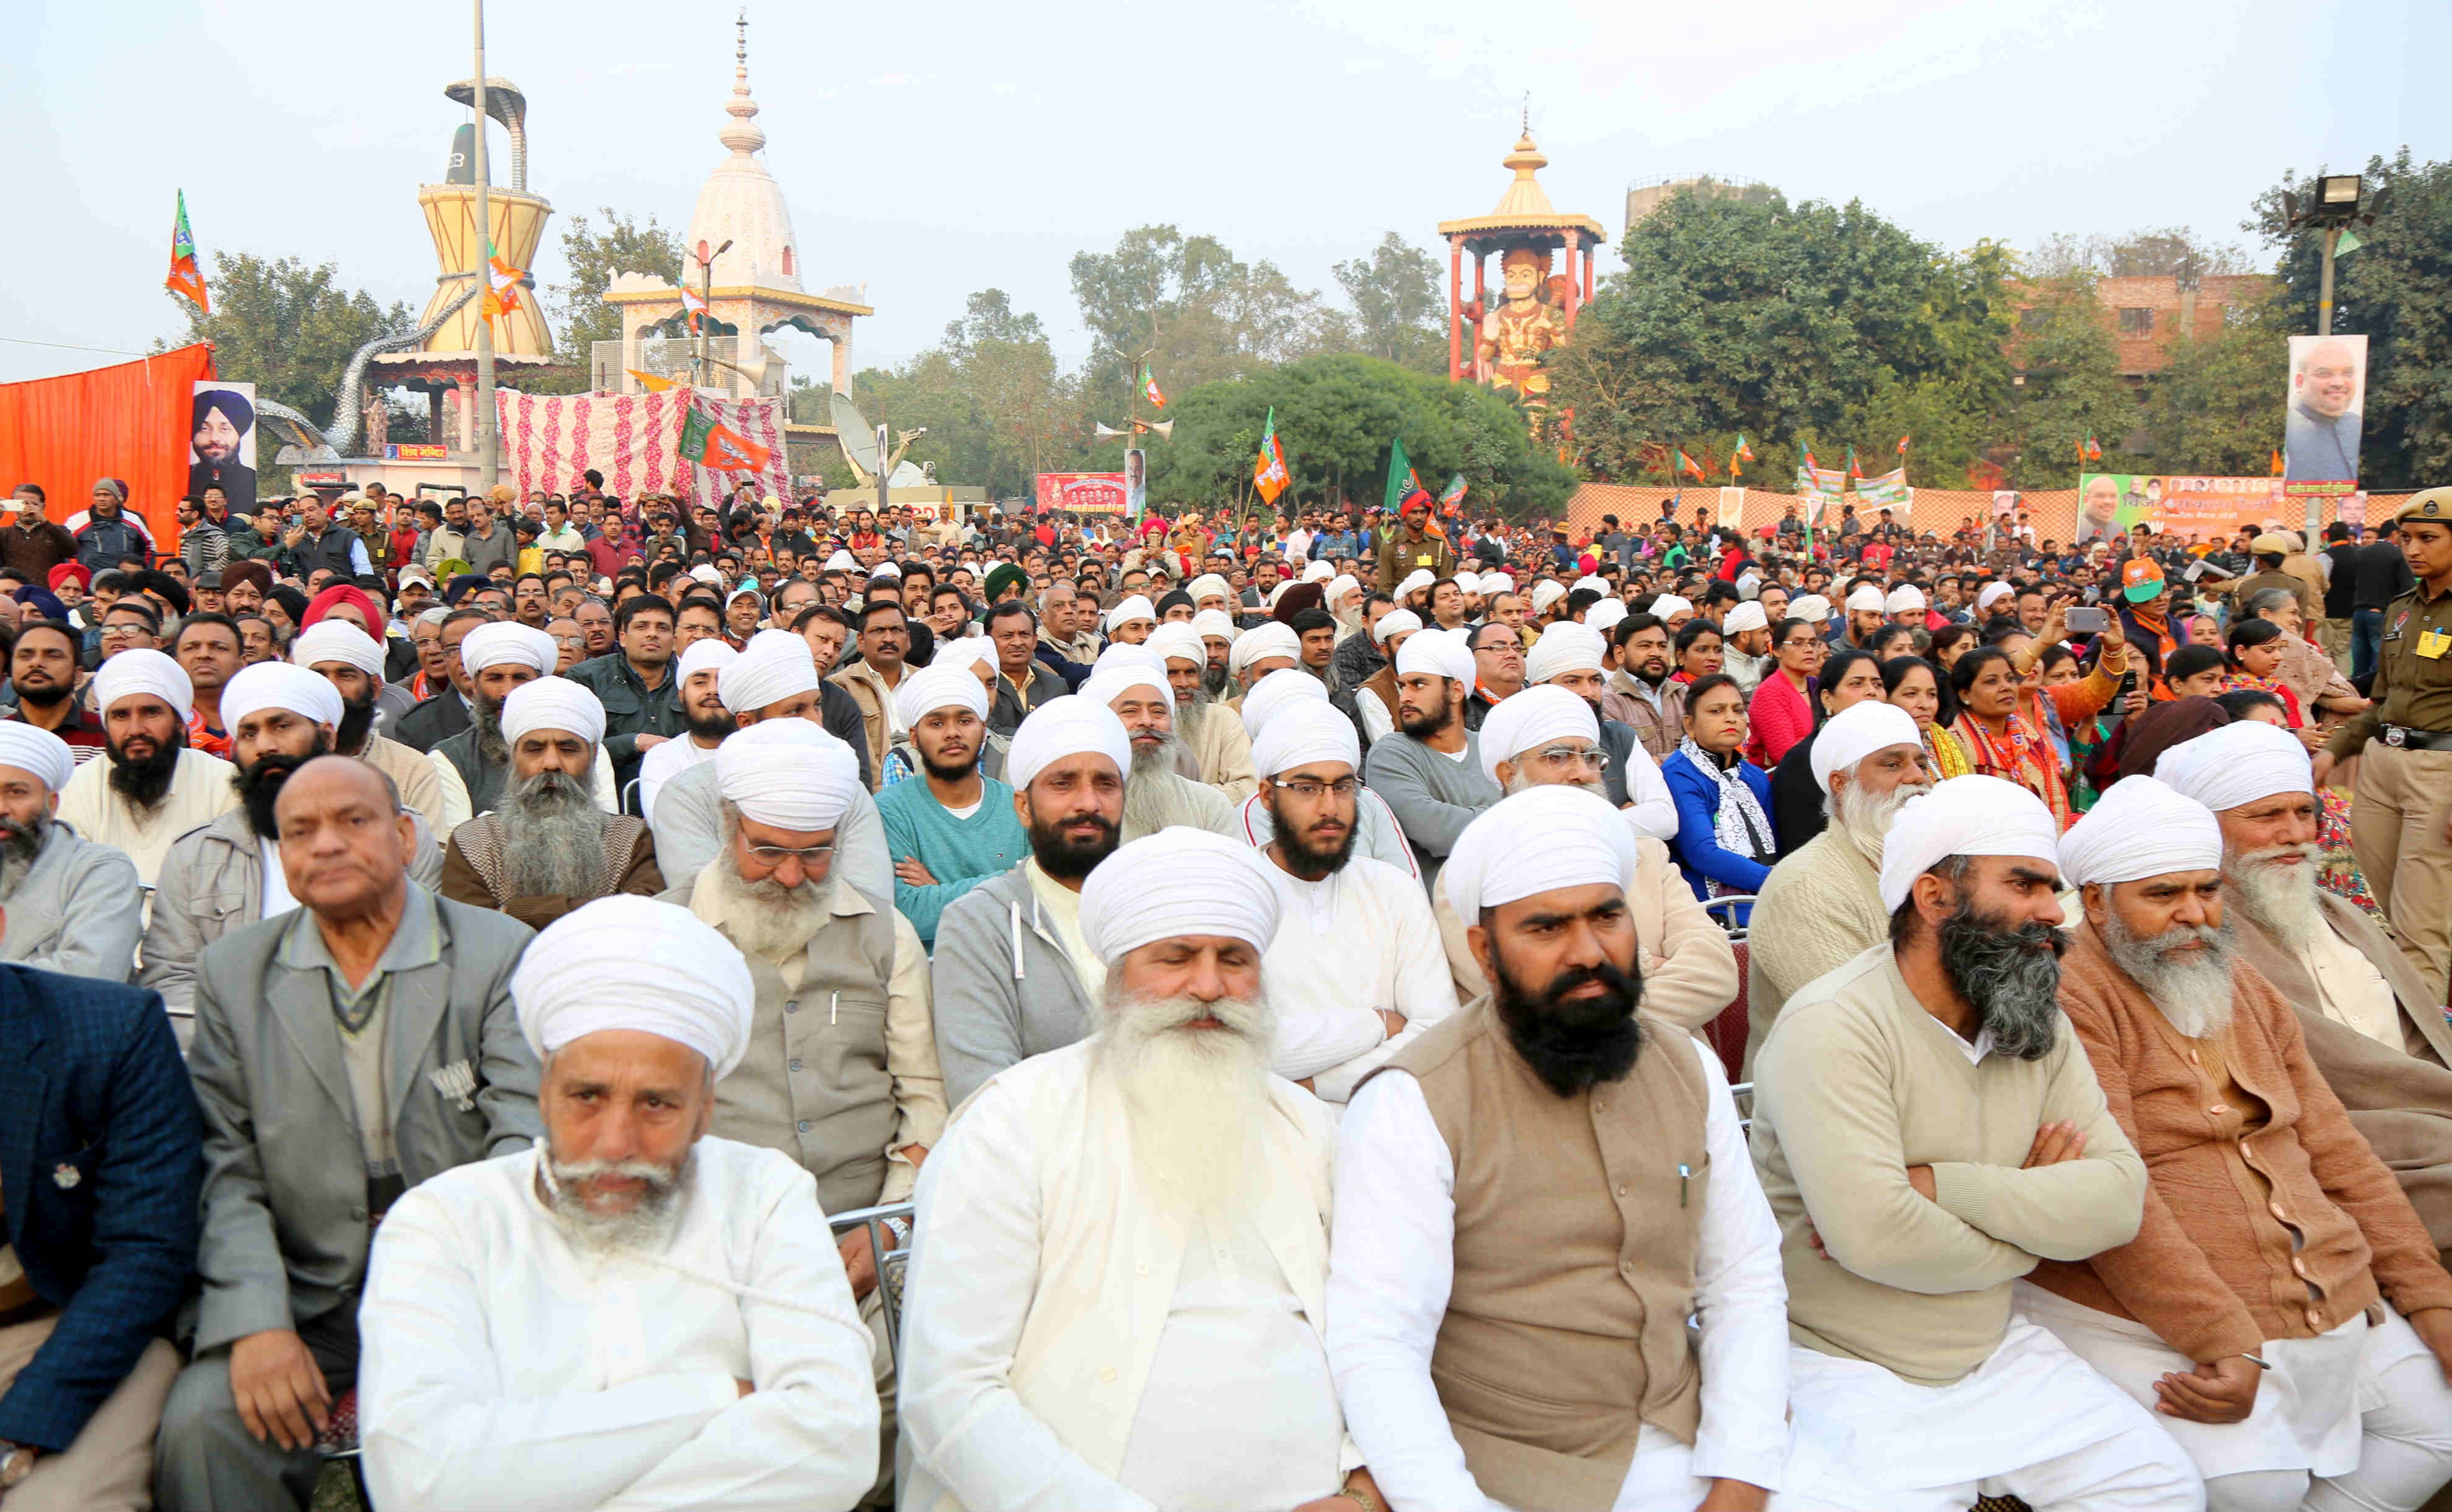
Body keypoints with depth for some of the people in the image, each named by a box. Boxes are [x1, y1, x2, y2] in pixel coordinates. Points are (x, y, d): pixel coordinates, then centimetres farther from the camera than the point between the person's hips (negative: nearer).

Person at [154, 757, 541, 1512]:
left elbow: (526, 1144, -7)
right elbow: (227, 1171, 3)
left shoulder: (501, 954, 0)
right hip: (305, 1296, 2)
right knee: (199, 1423, -24)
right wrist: (257, 1322, -13)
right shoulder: (232, 971, 9)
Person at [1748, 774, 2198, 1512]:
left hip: (1997, 1353, 7)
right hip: (1847, 1372, -6)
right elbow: (1874, 1236, -30)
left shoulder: (2039, 1028, 5)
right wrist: (2034, 1220, -10)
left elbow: (2119, 1201, -6)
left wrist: (1941, 1185, -22)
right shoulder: (1832, 1028, -19)